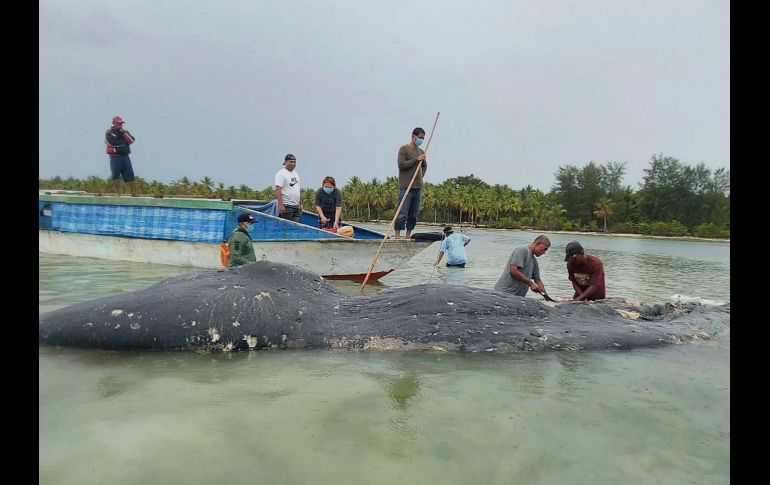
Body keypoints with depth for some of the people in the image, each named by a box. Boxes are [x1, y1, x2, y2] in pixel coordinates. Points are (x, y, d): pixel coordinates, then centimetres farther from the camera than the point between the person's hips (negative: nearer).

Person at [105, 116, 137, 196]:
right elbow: (112, 142, -13)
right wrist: (123, 142, -2)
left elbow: (131, 140, 0)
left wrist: (123, 133, -8)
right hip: (115, 156, -4)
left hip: (125, 156, 4)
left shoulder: (125, 132, 17)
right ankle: (117, 192, 4)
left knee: (130, 174, -1)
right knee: (116, 175, -1)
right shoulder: (109, 133, 3)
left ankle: (134, 192, 0)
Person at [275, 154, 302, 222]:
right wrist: (281, 205, -23)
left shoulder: (296, 174, 18)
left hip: (297, 206, 8)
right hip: (286, 206, -8)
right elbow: (278, 190, -16)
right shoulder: (281, 173, -8)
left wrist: (301, 204, 18)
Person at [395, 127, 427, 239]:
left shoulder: (422, 151, 16)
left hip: (418, 187, 6)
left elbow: (425, 166, 27)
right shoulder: (404, 149, -1)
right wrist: (416, 160, -16)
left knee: (414, 214, 7)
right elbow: (401, 164, -12)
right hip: (406, 187, -6)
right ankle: (397, 236, -4)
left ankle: (408, 236, 15)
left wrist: (420, 177, 11)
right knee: (402, 213, -8)